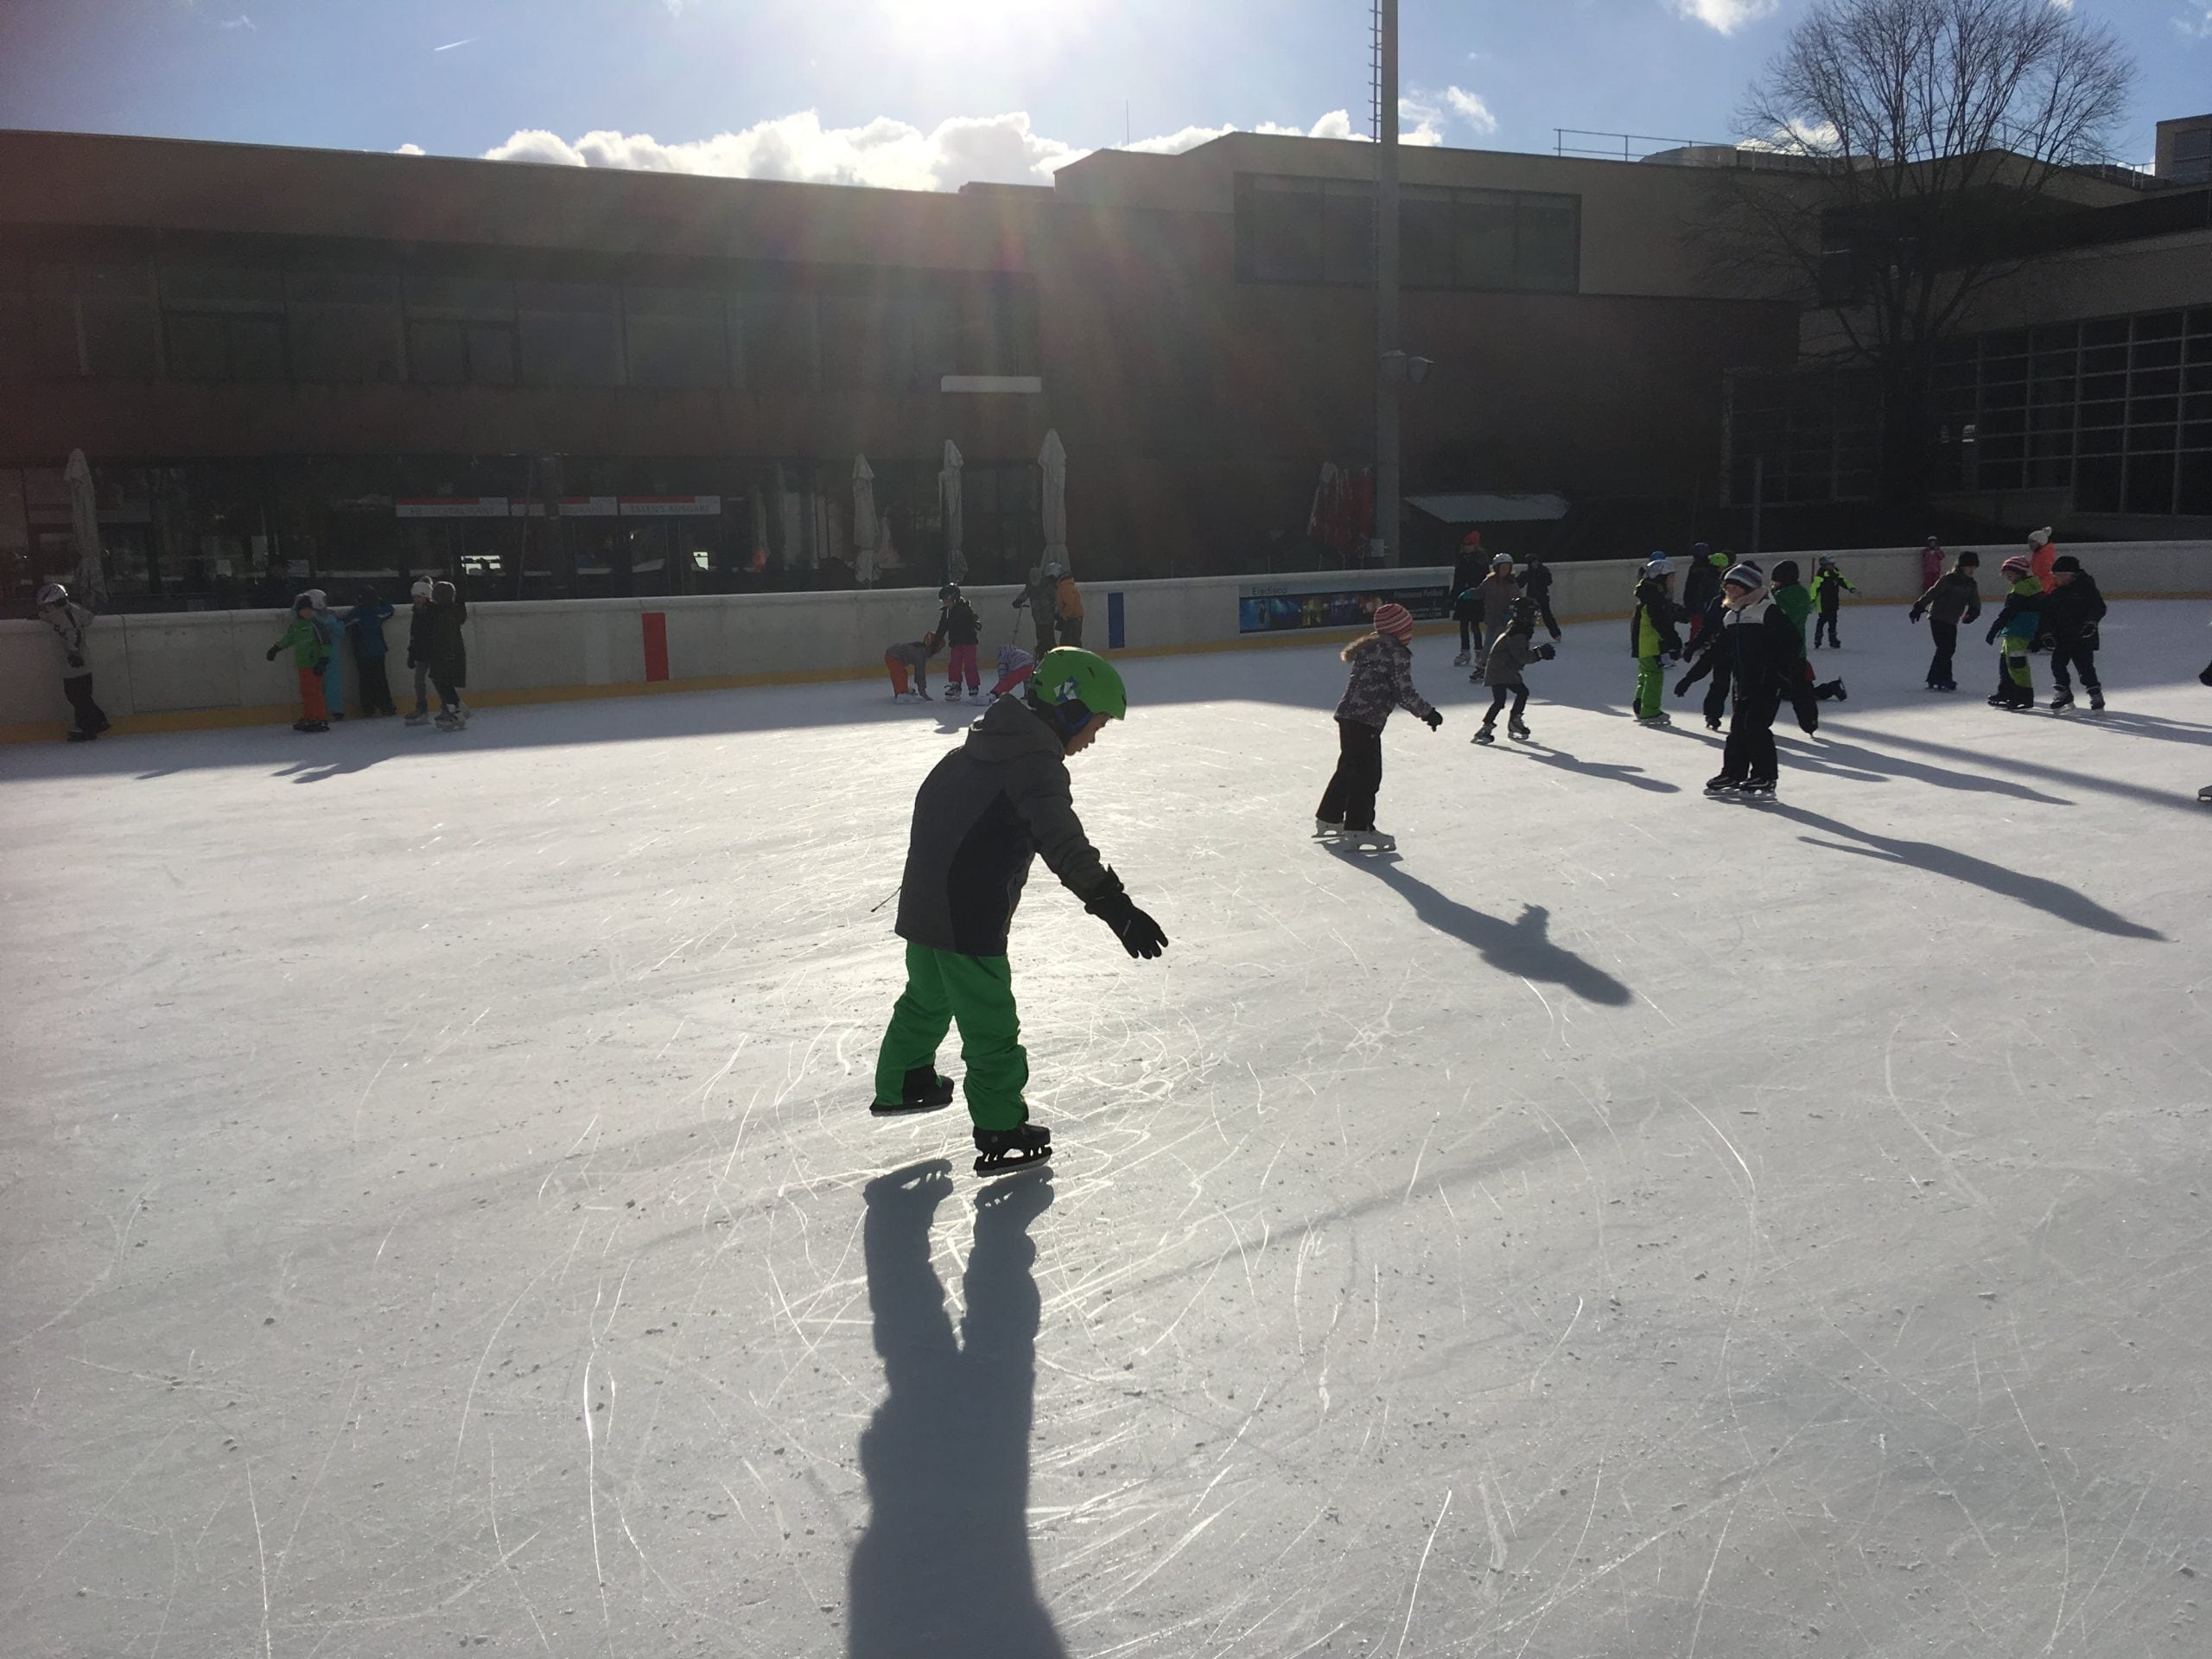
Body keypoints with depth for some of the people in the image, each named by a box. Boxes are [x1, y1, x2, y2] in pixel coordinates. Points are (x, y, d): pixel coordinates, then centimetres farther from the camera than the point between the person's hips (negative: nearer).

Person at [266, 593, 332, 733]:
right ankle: (307, 718, 16)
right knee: (305, 692, 10)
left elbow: (326, 643, -11)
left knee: (314, 691, -10)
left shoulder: (316, 624, -9)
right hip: (302, 665, 7)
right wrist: (275, 648, 37)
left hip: (314, 665, -7)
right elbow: (288, 639, 32)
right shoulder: (295, 626, 14)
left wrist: (322, 661, -16)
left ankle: (321, 720, -9)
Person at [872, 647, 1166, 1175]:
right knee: (990, 1026, 4)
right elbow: (1062, 843, -32)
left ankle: (900, 1084, 47)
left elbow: (932, 796, 25)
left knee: (928, 997, 28)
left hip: (923, 904, 9)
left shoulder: (986, 739, 10)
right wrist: (1113, 904, -39)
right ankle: (1000, 1131, 14)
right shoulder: (1036, 761, -18)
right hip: (968, 919, -9)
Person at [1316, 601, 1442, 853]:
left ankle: (1328, 819, 32)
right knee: (1368, 774, -3)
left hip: (1347, 716, 9)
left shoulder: (1369, 647, 16)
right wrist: (1428, 712, 0)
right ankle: (1357, 831, -2)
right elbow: (1405, 693, -13)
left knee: (1348, 768, 21)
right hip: (1366, 721, -9)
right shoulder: (1397, 653, -11)